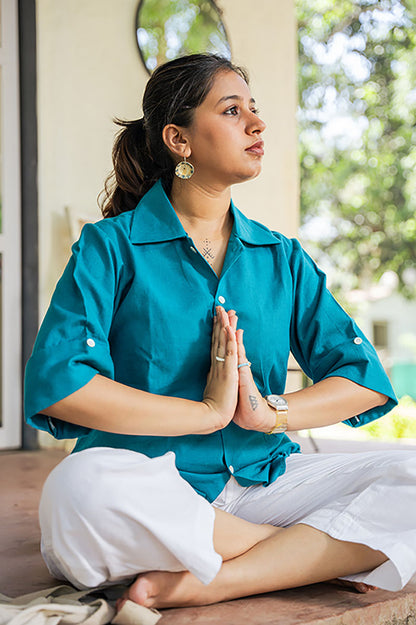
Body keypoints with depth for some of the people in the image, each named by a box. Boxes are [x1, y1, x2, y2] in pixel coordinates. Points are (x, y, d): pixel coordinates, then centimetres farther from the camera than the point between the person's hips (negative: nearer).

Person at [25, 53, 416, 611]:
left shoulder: (282, 258, 13)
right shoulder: (112, 246, 0)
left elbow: (367, 379, 7)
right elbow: (54, 383, -16)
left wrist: (273, 413, -11)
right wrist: (207, 413, -14)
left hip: (261, 479, 4)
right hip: (150, 480, -3)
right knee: (80, 488, -37)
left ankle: (204, 584, -23)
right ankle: (321, 555, -18)